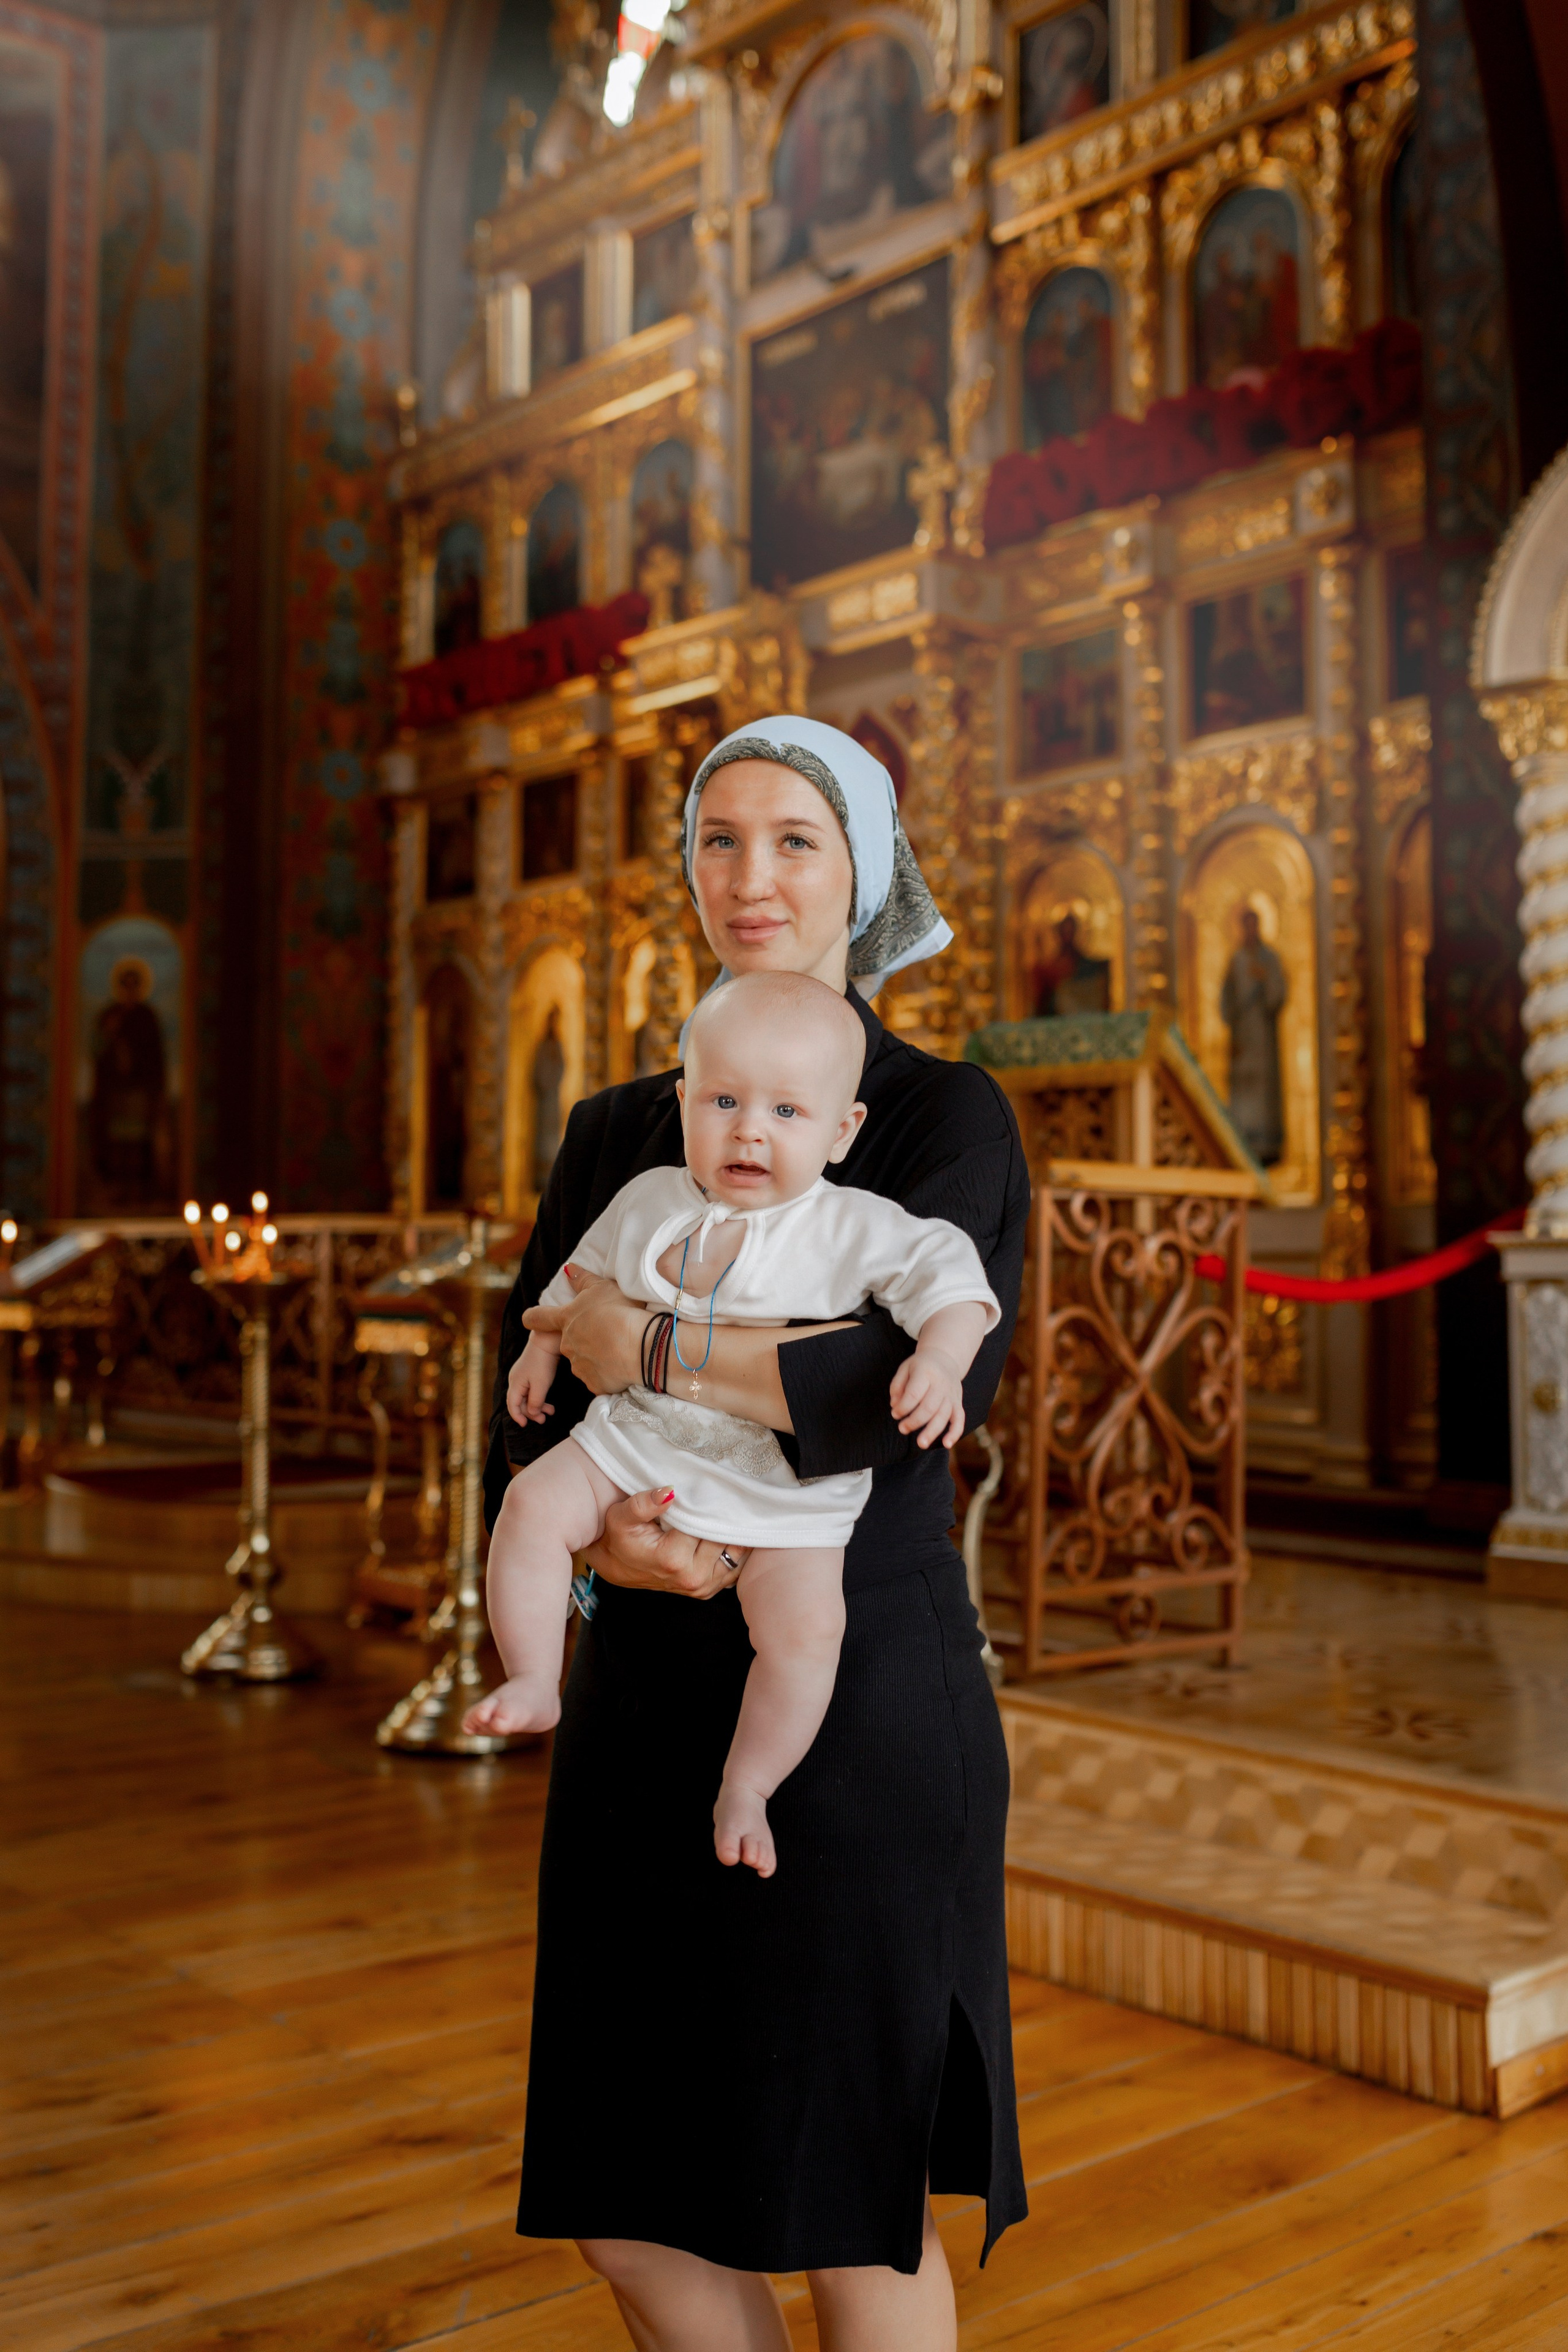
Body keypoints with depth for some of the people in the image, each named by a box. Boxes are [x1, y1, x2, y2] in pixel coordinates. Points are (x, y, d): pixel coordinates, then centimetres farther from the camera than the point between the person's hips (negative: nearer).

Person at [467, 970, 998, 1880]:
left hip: (784, 1486, -3)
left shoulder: (849, 1227, -9)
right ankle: (535, 1684, -1)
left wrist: (941, 1359, -32)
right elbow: (586, 1272, 22)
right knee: (533, 1504, -16)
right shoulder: (650, 1201, 4)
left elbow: (945, 1271, -16)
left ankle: (746, 1788, 2)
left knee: (807, 1626, -20)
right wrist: (544, 1346, 22)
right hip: (640, 1443, 4)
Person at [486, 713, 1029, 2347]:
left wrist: (642, 1349, -14)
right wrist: (599, 1534, -16)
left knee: (857, 2212, 8)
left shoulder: (943, 1115, -2)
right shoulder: (616, 1136, 11)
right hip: (650, 1703, 5)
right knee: (630, 2221, 13)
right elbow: (523, 1425, 5)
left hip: (863, 1702, -4)